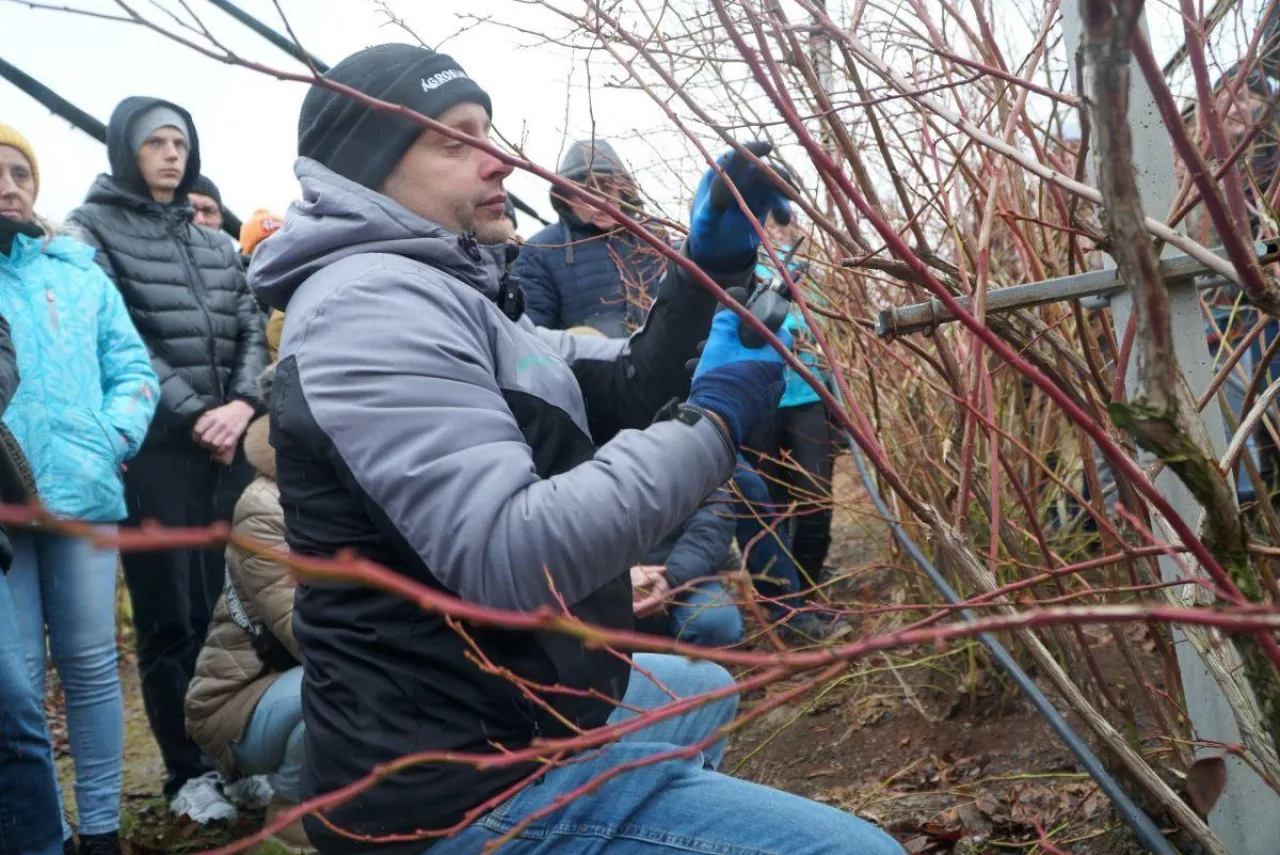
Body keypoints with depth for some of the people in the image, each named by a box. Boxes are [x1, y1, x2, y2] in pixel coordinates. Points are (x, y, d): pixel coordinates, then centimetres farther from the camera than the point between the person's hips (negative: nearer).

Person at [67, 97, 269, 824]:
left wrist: (242, 404, -7)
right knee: (171, 614, 1)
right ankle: (188, 771, 12)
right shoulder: (93, 230, 3)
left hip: (230, 443, 4)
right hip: (154, 450, -4)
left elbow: (251, 330, 11)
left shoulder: (216, 245, 19)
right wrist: (191, 416, -12)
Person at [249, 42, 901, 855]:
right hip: (465, 782, -11)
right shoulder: (369, 304, -18)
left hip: (507, 713, 11)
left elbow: (624, 389, 14)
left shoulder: (448, 293, 16)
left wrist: (707, 269, 0)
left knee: (702, 690, 37)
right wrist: (715, 418, -21)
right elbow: (510, 557, -29)